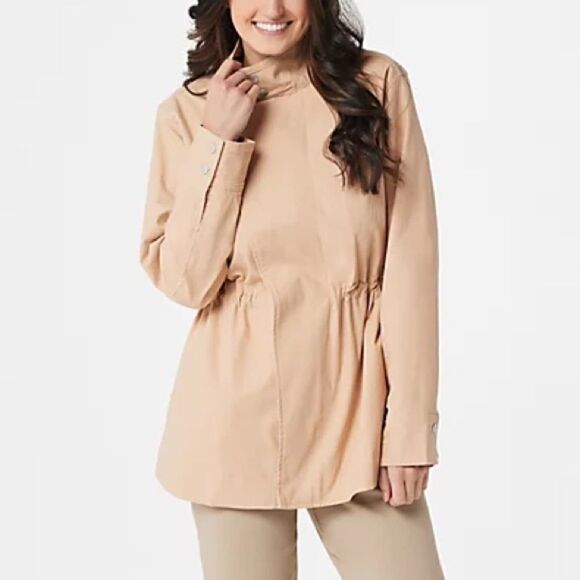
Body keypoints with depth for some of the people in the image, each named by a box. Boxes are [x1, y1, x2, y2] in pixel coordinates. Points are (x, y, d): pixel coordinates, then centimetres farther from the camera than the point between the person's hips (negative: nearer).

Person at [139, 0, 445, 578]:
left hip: (355, 399, 0)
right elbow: (183, 280, -5)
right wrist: (220, 141, -12)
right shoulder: (188, 109, 2)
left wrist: (411, 426, -6)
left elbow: (410, 263, -3)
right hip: (240, 407, 0)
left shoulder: (378, 84, -1)